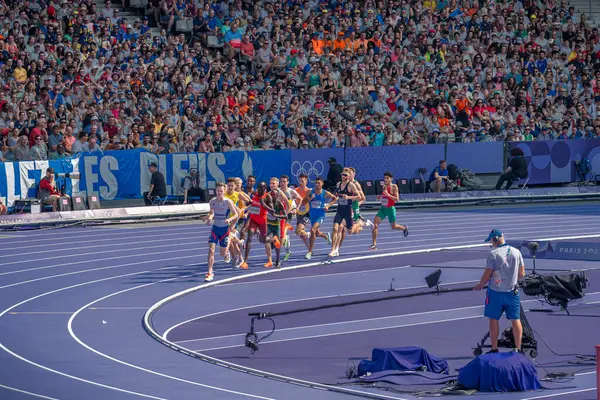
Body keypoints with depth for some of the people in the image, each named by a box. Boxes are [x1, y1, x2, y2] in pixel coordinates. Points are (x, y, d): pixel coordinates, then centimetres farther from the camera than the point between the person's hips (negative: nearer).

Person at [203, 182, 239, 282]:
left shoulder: (228, 202, -14)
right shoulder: (212, 201, -3)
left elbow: (236, 214, -11)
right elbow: (211, 213, 8)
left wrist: (229, 219, -30)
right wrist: (209, 217, -15)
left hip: (225, 229, -2)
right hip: (215, 228, 2)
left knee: (223, 254, 8)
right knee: (211, 249, -14)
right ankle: (210, 273, -11)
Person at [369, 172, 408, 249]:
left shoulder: (394, 187, -12)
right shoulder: (384, 187, 7)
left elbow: (397, 199, -17)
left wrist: (388, 194, -28)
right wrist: (379, 197, 1)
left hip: (390, 209, -5)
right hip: (383, 208, 5)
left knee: (393, 226, 12)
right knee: (375, 224, -13)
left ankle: (404, 228, 48)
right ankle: (374, 244, -11)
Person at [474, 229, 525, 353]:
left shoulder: (493, 254, -13)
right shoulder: (516, 252, 1)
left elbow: (487, 275, -11)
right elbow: (522, 274, 5)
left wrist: (480, 285, 7)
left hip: (496, 292, -4)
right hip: (512, 291, 4)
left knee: (494, 320, 7)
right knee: (515, 320, 8)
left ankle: (494, 349, 11)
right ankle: (518, 349, 7)